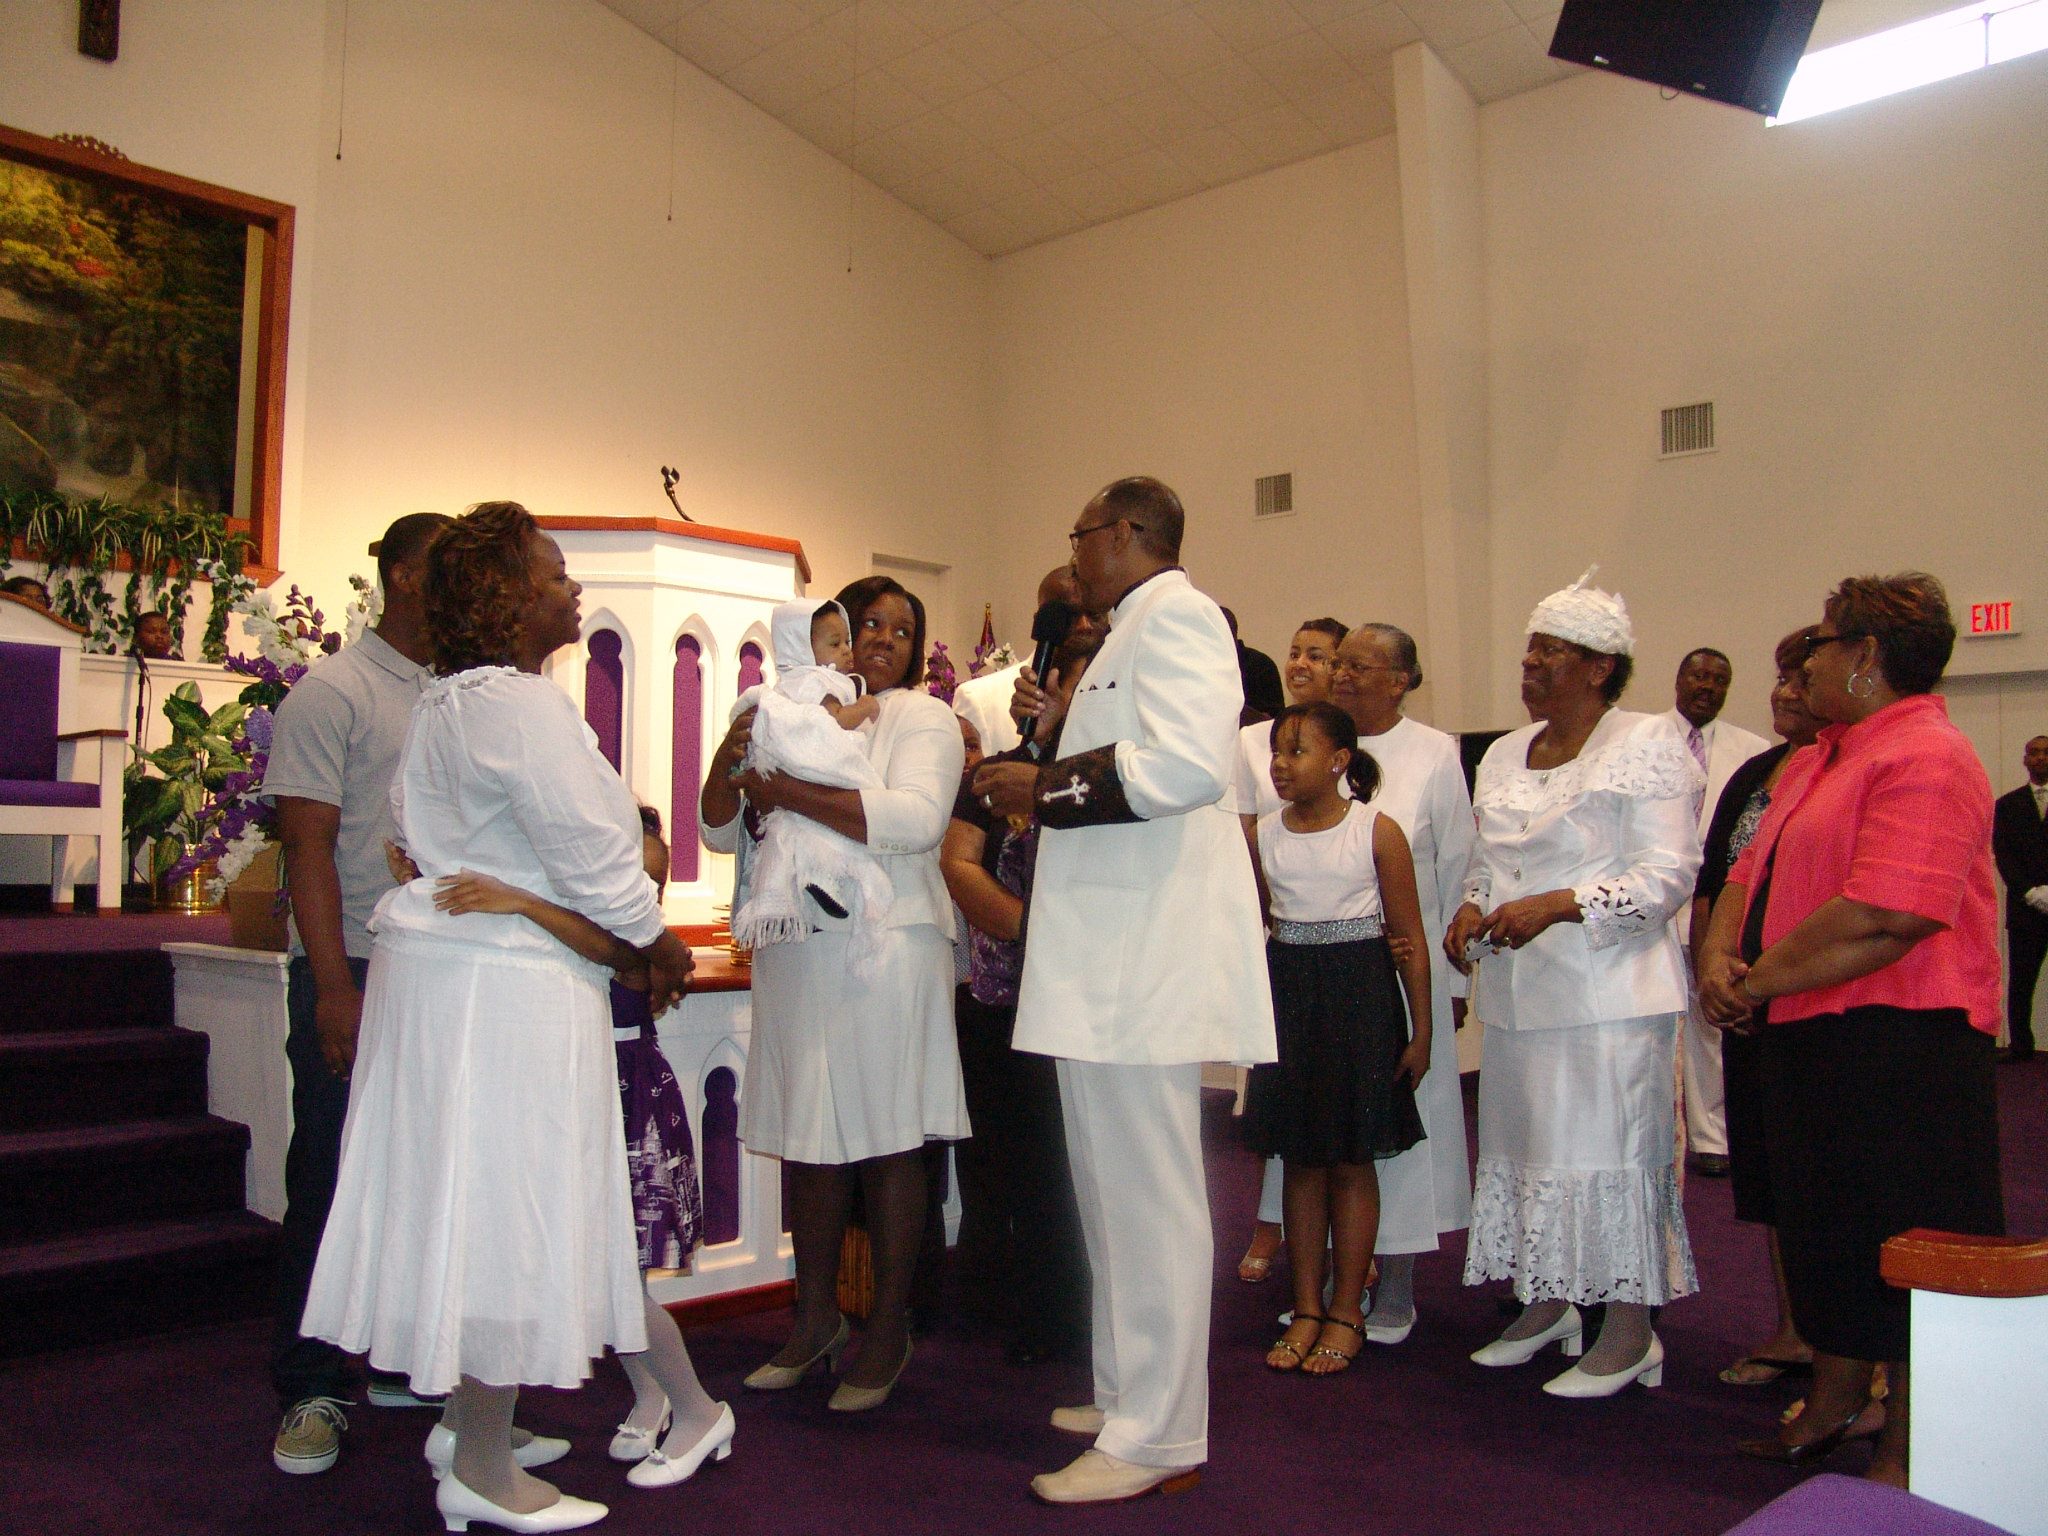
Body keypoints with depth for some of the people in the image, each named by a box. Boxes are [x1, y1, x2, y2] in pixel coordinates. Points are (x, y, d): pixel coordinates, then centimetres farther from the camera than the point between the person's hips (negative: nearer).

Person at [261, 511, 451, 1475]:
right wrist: (336, 990, -15)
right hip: (357, 970, -5)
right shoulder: (334, 691, -4)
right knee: (331, 1182, 4)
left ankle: (410, 1364, 25)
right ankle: (309, 1391, 16)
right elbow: (308, 845, -9)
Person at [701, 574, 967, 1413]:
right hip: (794, 955, 4)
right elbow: (723, 833, 14)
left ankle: (888, 1332, 14)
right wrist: (728, 761, -7)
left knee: (887, 1141, 1)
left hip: (884, 950, -4)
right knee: (806, 1138, 10)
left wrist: (787, 791, -17)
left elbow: (914, 818, -17)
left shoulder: (923, 719, 1)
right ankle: (815, 1317, 25)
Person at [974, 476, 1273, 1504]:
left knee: (1145, 1194, -5)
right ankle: (1131, 1393, 29)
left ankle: (1157, 1437, 4)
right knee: (1114, 1186, 17)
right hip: (1108, 954, 11)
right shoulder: (1136, 629, 24)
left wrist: (1048, 787, -15)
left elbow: (1188, 764, -24)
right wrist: (1058, 731, 19)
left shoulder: (1176, 615, -9)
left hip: (1146, 955, -11)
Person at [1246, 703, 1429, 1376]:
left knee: (1351, 1160, 5)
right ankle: (1306, 1308, 20)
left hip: (1360, 997, -3)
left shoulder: (1378, 832, -7)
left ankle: (1346, 1312, 17)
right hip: (1287, 994, 3)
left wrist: (1419, 1032, -5)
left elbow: (1410, 939, -4)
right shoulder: (1262, 835, 3)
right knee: (1299, 1158, 9)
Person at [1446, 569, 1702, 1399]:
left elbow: (1669, 874, -12)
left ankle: (1631, 1331, 9)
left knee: (1611, 1146, -3)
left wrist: (1556, 906, -21)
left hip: (1606, 989, -7)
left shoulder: (1648, 745, -5)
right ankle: (1547, 1305, 26)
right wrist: (1472, 907, 1)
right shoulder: (1504, 755, 16)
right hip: (1516, 990, 7)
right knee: (1525, 1141, 11)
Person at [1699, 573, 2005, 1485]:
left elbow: (1883, 917, -27)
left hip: (1899, 1041, -10)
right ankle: (1834, 1406, 35)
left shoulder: (1926, 758, -17)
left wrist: (1755, 985, -18)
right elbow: (1751, 874, 16)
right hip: (1809, 1035, 10)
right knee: (1827, 1231, 19)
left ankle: (1905, 1455, 17)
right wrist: (1720, 958, -3)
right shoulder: (1814, 762, 16)